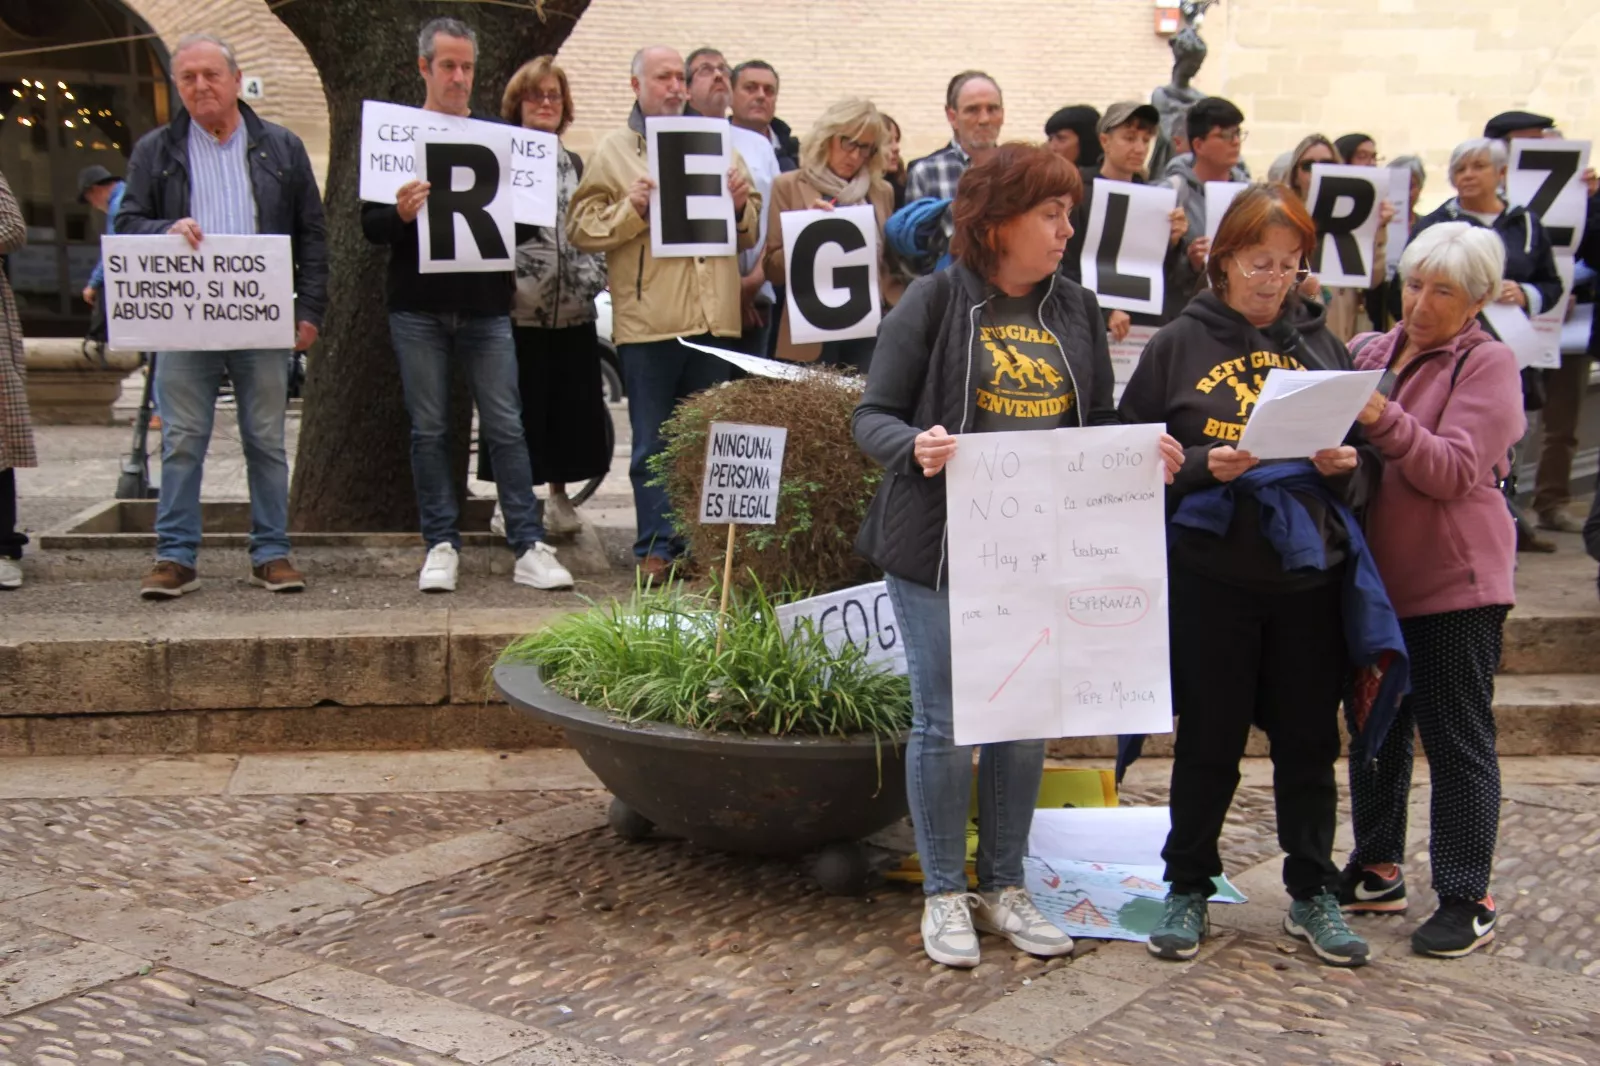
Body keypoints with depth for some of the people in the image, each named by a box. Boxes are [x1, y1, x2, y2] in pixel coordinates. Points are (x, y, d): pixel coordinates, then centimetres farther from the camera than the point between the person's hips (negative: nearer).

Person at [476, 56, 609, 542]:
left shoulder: (576, 166, 16)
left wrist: (592, 277, 4)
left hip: (574, 311, 5)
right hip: (517, 310, -5)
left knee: (572, 406, 9)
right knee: (516, 408, 0)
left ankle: (558, 496, 23)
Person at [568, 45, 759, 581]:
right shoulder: (614, 152, 6)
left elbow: (750, 234, 21)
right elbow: (581, 229, 0)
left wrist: (741, 205, 0)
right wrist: (631, 209, -14)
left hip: (713, 316, 4)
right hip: (648, 319, -3)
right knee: (653, 443, 1)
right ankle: (657, 547, 7)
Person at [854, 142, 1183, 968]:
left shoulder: (1076, 310, 9)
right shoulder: (937, 299, -6)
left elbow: (1101, 427, 12)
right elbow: (874, 415, -6)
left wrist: (1144, 457, -9)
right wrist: (917, 448, -28)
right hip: (941, 546, -5)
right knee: (946, 724, 2)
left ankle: (1004, 885, 28)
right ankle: (944, 893, 19)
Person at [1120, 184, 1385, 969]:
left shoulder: (1320, 344, 9)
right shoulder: (1179, 345, 0)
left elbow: (1365, 460, 13)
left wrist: (1344, 466, -9)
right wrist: (1204, 467, -18)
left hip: (1310, 576, 3)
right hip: (1212, 575, -2)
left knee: (1309, 740, 10)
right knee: (1209, 741, 8)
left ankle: (1313, 895, 26)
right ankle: (1188, 889, 24)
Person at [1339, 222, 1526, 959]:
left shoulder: (1488, 364, -7)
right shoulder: (1369, 351, 9)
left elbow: (1455, 471, -19)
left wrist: (1382, 419, -31)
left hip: (1455, 581, -6)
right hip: (1374, 575, 6)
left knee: (1457, 739, 1)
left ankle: (1466, 900, 11)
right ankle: (1376, 870, 29)